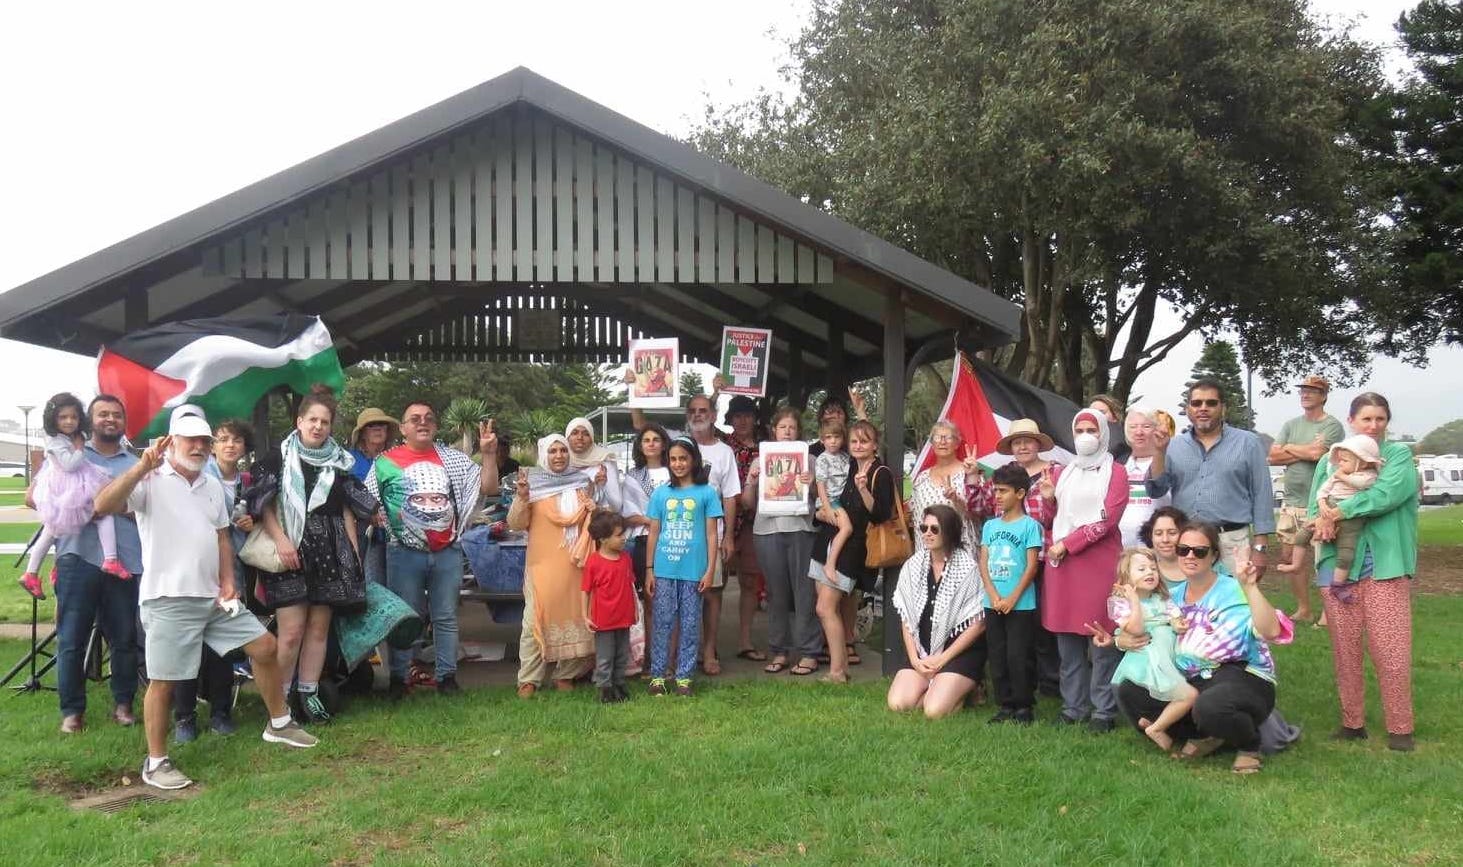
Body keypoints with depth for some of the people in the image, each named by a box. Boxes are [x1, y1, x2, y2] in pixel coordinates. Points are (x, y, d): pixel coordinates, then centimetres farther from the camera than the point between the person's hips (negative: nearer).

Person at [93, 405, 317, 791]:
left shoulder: (212, 485, 13)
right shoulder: (150, 481, -8)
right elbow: (103, 506, -24)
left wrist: (228, 582, 6)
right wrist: (143, 466, -31)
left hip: (213, 596, 7)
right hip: (169, 599, -7)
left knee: (265, 647, 8)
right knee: (163, 681, 0)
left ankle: (279, 724, 24)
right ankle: (156, 762, 16)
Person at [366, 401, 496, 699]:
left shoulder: (452, 458, 8)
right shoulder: (386, 461, 2)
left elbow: (489, 488, 4)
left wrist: (489, 454, -8)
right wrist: (377, 518, -15)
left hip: (447, 552, 2)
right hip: (405, 553, -2)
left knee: (446, 617, 8)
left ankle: (447, 675, 17)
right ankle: (398, 677, 14)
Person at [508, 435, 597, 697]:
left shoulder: (581, 481, 10)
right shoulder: (532, 482, 0)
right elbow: (517, 524, -4)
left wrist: (593, 511, 0)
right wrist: (521, 497, -19)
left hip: (575, 562, 4)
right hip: (542, 562, -3)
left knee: (573, 615, 6)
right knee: (537, 618, -7)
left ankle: (566, 674, 17)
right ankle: (528, 679, -2)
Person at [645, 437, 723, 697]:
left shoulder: (706, 493, 2)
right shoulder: (661, 493, 8)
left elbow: (711, 534, 2)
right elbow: (653, 533, 10)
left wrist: (710, 570, -3)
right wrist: (649, 570, 6)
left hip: (693, 570, -1)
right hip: (664, 570, 1)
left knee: (690, 625, 5)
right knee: (663, 624, 5)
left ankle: (683, 677, 13)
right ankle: (657, 675, 13)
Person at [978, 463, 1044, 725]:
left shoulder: (1030, 525, -6)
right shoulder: (990, 525, 10)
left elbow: (1031, 566, -9)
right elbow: (983, 564, 6)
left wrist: (1012, 599, -13)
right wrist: (993, 596, -7)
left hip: (1021, 605, -5)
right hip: (993, 604, 5)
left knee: (1018, 657, -3)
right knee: (997, 657, 9)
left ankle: (1024, 707, 10)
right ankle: (1005, 705, 19)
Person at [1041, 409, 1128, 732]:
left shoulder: (1115, 472, 3)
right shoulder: (1062, 473, 18)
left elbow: (1107, 520, -8)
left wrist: (1066, 544, -10)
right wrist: (1048, 499, 2)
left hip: (1099, 562, -5)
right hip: (1062, 561, 5)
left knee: (1101, 639, -5)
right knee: (1067, 640, 6)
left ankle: (1103, 711, 1)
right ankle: (1073, 706, 13)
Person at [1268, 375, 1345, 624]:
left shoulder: (1332, 426, -6)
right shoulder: (1291, 424, 13)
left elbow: (1317, 454, -21)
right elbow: (1273, 457, 4)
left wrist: (1289, 448, -4)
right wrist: (1305, 452, -8)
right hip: (1290, 502, 7)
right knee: (1289, 557, 11)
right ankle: (1303, 609, 23)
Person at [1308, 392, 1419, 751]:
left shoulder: (1399, 454, 5)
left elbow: (1387, 494, -14)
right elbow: (1315, 507, 5)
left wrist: (1338, 513, -16)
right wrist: (1324, 521, -18)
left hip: (1386, 564, -2)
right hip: (1338, 564, 3)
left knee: (1391, 650, -4)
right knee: (1345, 648, 7)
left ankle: (1400, 727, 9)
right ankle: (1352, 722, 20)